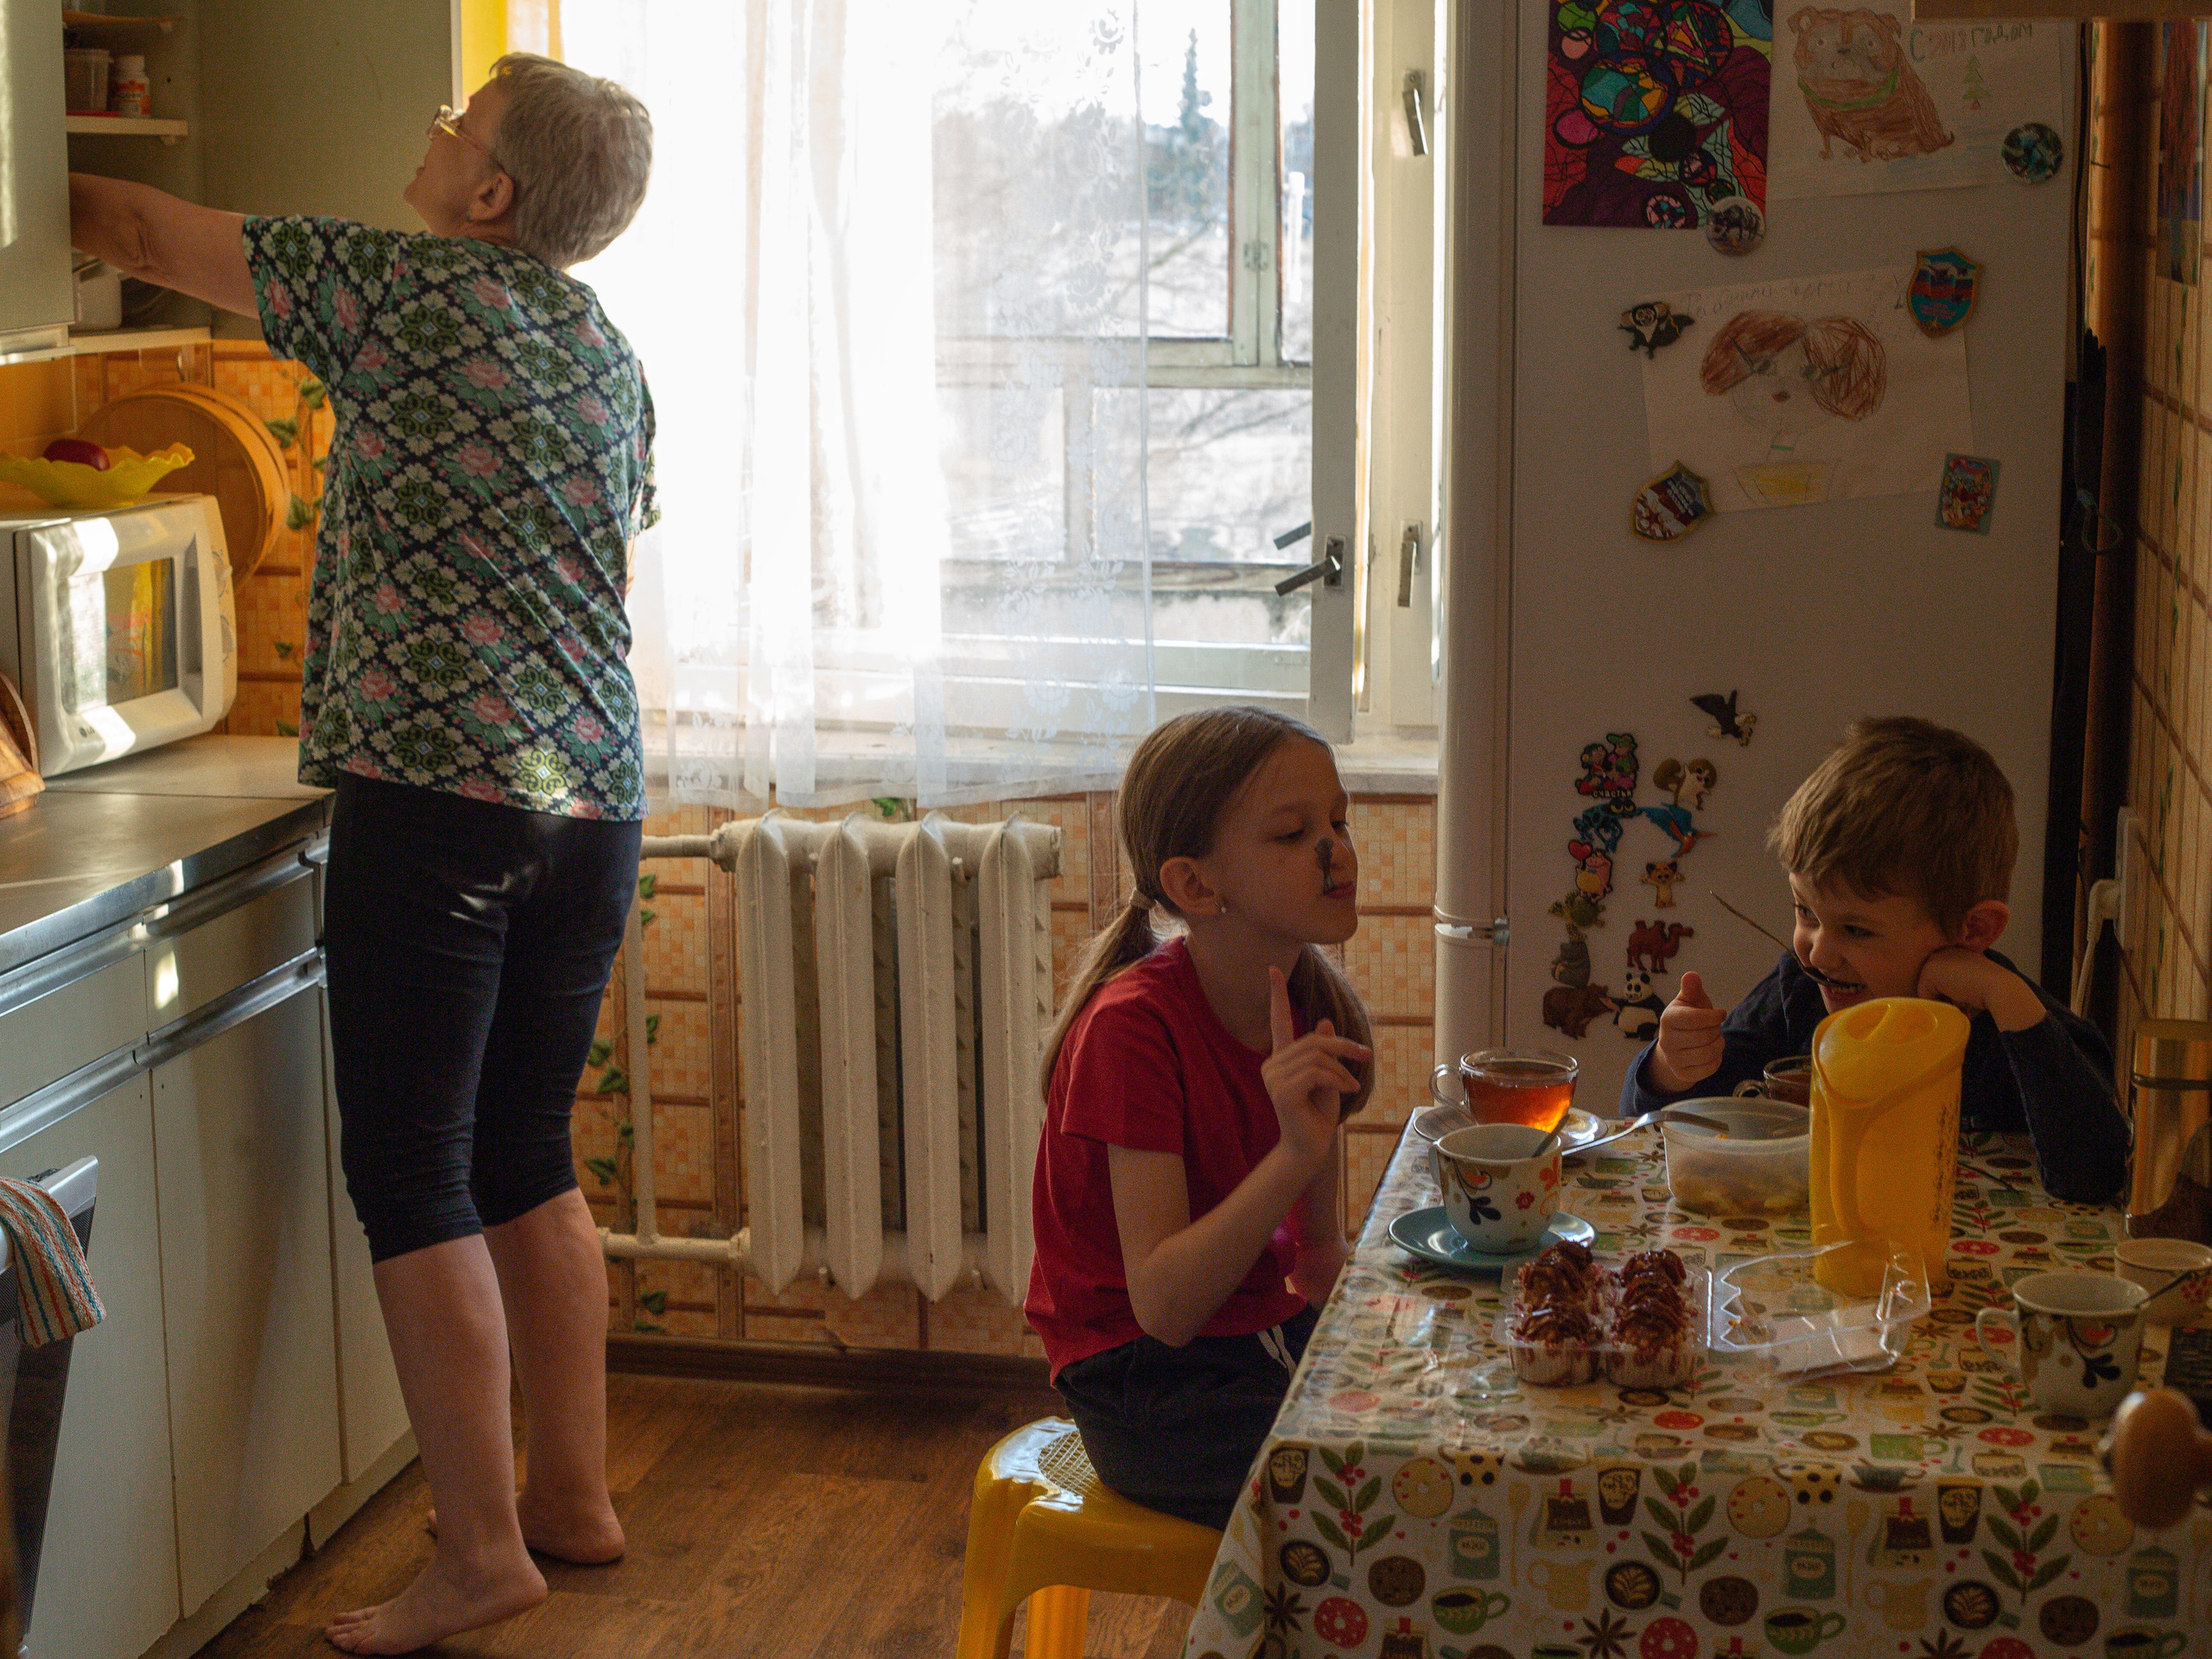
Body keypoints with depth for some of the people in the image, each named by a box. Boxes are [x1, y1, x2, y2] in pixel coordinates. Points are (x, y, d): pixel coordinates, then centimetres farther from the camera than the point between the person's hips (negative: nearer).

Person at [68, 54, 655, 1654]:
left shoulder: (407, 290, -6)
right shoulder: (613, 360, 14)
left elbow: (143, 231, 3)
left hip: (434, 800, -7)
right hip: (595, 802, 7)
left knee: (411, 1175, -1)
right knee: (530, 1161, 16)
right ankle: (575, 1495, 23)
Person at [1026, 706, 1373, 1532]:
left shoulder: (1307, 998, 2)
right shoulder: (1134, 1026, -22)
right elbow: (1163, 1307, -28)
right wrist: (1296, 1154, -37)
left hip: (1275, 1336, 8)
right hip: (1153, 1390, -8)